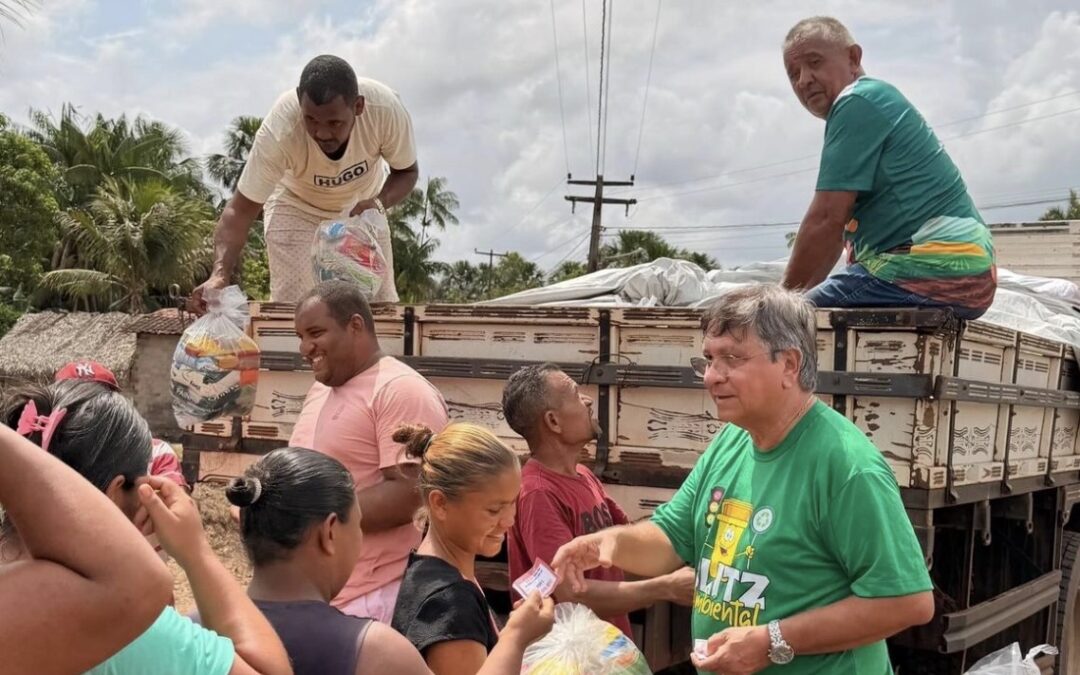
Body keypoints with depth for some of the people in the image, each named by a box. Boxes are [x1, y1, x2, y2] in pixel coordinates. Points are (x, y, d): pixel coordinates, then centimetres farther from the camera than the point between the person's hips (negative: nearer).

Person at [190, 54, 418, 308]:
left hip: (362, 204, 2)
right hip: (297, 205, -2)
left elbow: (407, 172, -15)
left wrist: (379, 203, -36)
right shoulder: (280, 129, -37)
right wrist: (220, 274, -50)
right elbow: (240, 210, -33)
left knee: (381, 305, 1)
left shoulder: (386, 108, -33)